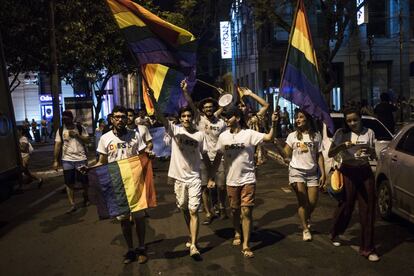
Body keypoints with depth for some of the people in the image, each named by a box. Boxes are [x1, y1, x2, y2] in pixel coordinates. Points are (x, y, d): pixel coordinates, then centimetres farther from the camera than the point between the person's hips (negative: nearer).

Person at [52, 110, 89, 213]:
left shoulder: (80, 128, 1)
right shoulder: (60, 130, 4)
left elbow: (87, 140, -2)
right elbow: (57, 145, 2)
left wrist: (77, 135, -16)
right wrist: (55, 161, -2)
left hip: (81, 159, -1)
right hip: (67, 160, 1)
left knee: (84, 180, 10)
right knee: (69, 183, 0)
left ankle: (86, 198, 34)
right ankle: (72, 205, 6)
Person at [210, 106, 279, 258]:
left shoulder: (249, 134, -7)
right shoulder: (223, 136, 2)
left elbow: (269, 138, -18)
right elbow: (218, 158, 6)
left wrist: (273, 124, -33)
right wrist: (211, 178, 6)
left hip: (247, 180, -3)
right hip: (231, 181, 3)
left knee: (246, 212, -6)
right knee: (235, 210, 17)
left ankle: (246, 246, 2)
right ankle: (237, 234, 42)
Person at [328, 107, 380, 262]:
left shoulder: (368, 132, 6)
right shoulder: (341, 133, 1)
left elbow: (374, 156, 9)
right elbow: (330, 154, -6)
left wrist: (369, 149, -14)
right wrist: (343, 145, -23)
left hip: (365, 172, 2)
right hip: (348, 172, -2)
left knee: (367, 210, -1)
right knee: (346, 206, 3)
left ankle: (367, 248, 7)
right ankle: (335, 234, 30)